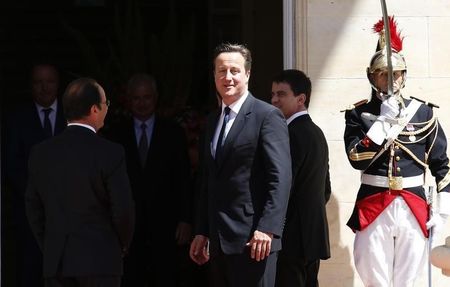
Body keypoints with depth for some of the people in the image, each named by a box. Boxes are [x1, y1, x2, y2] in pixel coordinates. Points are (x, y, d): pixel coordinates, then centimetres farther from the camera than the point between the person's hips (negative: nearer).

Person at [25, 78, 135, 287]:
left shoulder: (40, 153, 4)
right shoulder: (110, 153, -10)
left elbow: (33, 208, 8)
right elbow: (123, 209, -9)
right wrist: (122, 246, 9)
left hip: (55, 262, 4)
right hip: (100, 261, -4)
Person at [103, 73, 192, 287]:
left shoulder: (173, 133, 8)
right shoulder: (115, 135, 8)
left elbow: (183, 180, 5)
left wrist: (185, 220, -2)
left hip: (164, 227, 0)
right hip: (127, 227, 0)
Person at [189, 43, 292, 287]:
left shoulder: (267, 116, -6)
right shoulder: (213, 121, 17)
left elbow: (280, 177, -13)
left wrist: (267, 229, -21)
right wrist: (202, 232, 15)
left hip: (252, 239, -7)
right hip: (219, 240, 7)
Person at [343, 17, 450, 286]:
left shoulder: (423, 113, 6)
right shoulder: (359, 114, 3)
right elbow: (357, 159, -10)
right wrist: (384, 121, -14)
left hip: (413, 209, 1)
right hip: (373, 209, -1)